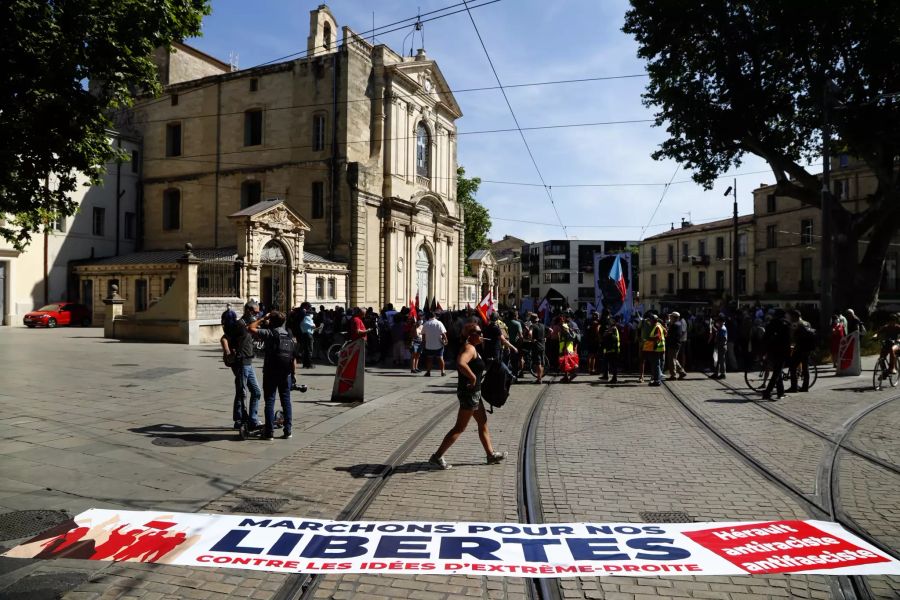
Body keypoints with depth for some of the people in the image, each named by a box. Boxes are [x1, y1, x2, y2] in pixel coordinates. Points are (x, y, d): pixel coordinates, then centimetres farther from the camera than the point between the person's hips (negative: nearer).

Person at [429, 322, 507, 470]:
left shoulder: (472, 348, 11)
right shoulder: (469, 348, -19)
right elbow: (460, 363, -39)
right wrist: (473, 377, -28)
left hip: (474, 392, 10)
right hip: (469, 393, -10)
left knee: (483, 423, 19)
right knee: (459, 428, -3)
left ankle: (491, 454, 31)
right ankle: (437, 457, 3)